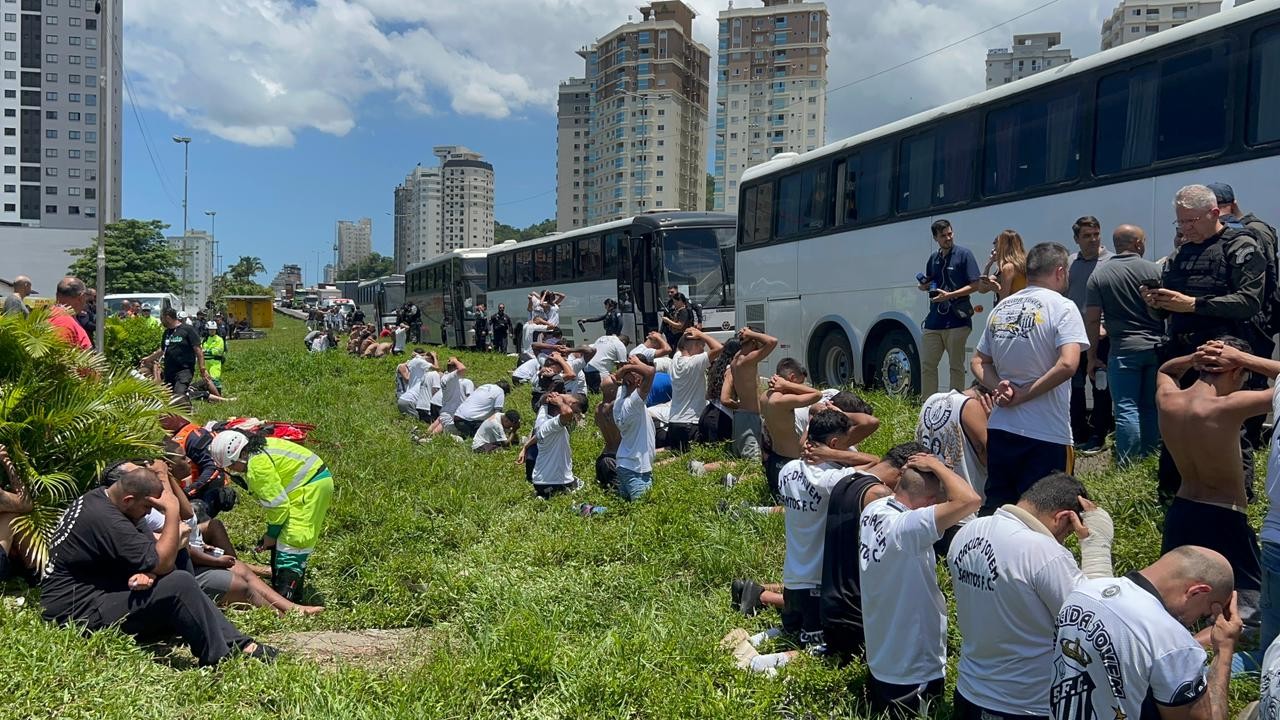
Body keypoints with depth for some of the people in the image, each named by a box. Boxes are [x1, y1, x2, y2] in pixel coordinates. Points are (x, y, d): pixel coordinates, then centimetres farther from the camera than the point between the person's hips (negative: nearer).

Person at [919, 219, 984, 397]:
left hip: (956, 321, -6)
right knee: (927, 365, 5)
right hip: (934, 321, 6)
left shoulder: (964, 255, -3)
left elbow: (976, 285, -8)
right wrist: (924, 286, 4)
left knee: (956, 366, 3)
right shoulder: (934, 258, 14)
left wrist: (949, 295, -15)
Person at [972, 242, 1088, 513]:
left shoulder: (1001, 308, 10)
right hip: (1046, 434, -5)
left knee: (995, 508, 14)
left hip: (1000, 428, 6)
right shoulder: (1062, 307, -8)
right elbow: (1067, 365, -22)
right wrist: (1023, 396, -13)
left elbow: (979, 363, 15)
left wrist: (999, 388, -2)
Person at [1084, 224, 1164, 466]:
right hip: (1155, 347, 2)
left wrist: (1092, 356, 3)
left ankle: (1127, 466, -3)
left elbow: (1092, 319, -3)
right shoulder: (1154, 269, 0)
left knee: (1126, 409, -1)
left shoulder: (1099, 274, -1)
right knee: (1151, 408, 11)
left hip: (1123, 349, -2)